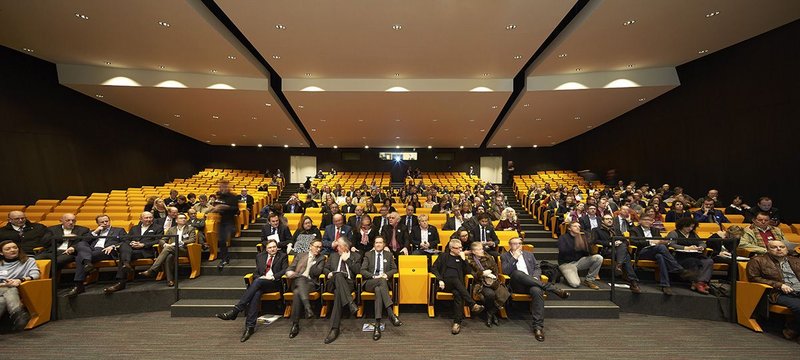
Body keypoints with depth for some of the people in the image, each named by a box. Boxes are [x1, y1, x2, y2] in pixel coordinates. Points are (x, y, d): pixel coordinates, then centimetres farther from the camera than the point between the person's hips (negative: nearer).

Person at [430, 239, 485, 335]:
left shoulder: (461, 258, 20)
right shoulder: (443, 256, 13)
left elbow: (467, 271, 9)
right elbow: (434, 268, 4)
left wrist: (464, 259, -1)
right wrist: (440, 279, -11)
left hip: (457, 284, 2)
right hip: (445, 283, -2)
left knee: (458, 294, -34)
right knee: (456, 280, -36)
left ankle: (457, 322, -39)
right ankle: (473, 304, -39)